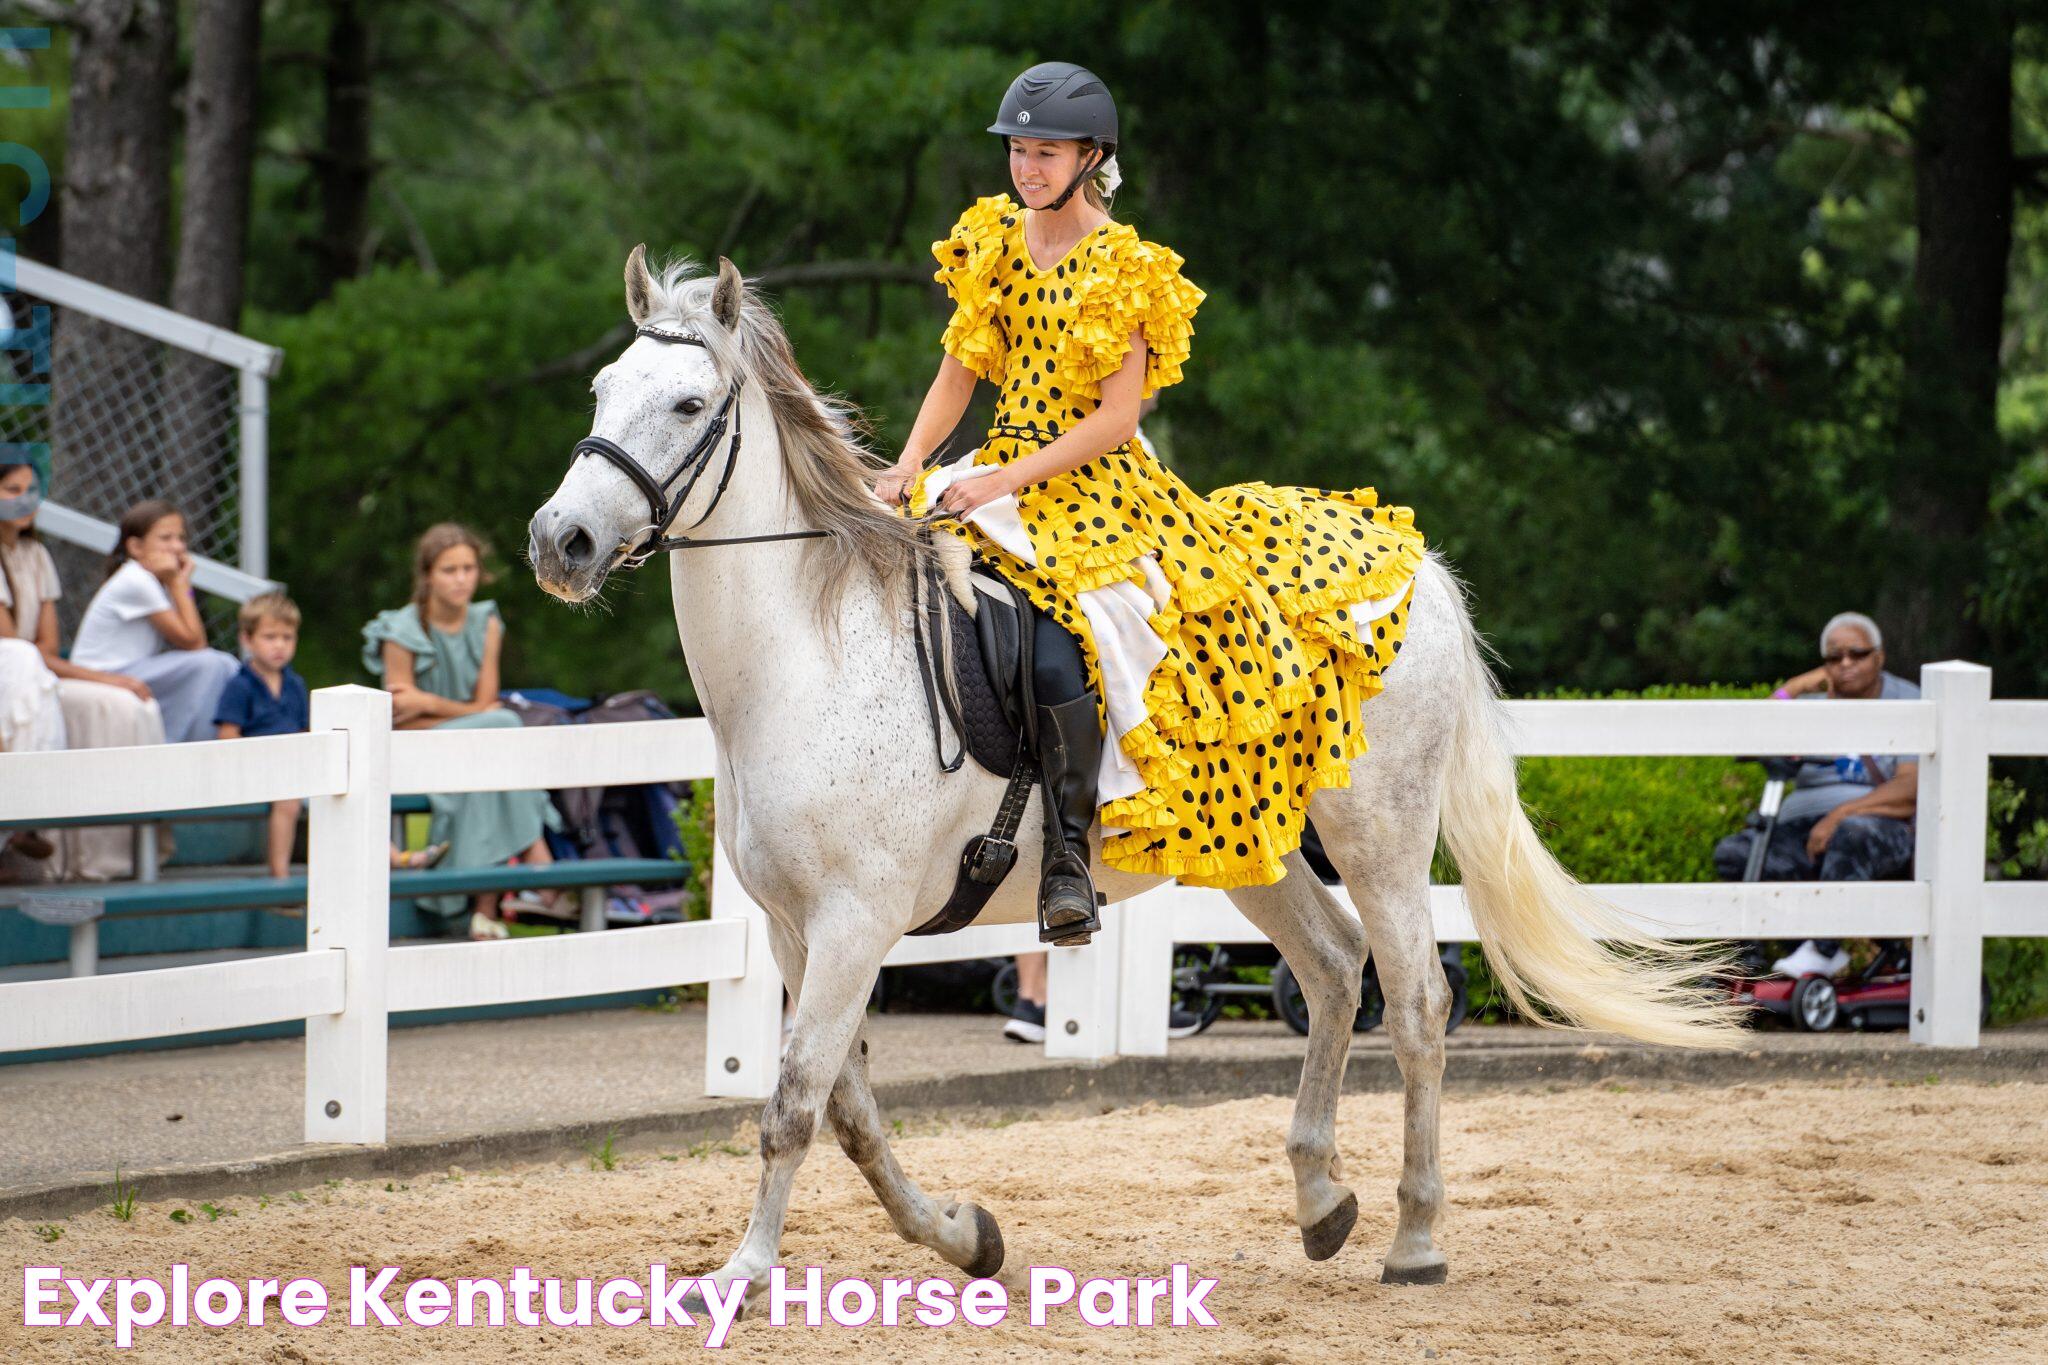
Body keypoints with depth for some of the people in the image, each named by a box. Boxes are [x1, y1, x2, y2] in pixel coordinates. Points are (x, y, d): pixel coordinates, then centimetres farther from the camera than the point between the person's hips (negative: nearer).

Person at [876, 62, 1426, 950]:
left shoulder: (1124, 269, -7)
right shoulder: (992, 242, 10)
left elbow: (1115, 417, -12)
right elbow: (958, 374, 11)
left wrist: (1006, 481, -20)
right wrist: (907, 468, -5)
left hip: (1092, 481, -6)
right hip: (999, 471, 6)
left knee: (1060, 645, -30)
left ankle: (1068, 850, -20)